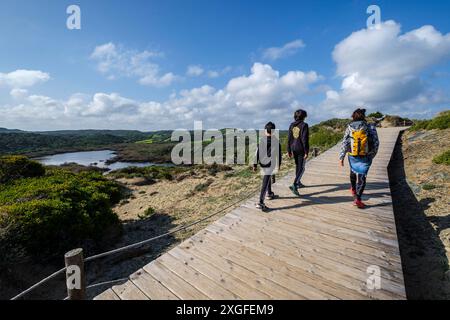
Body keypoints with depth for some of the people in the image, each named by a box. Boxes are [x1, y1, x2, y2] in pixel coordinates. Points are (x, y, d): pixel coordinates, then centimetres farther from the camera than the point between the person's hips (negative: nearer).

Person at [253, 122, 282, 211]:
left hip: (262, 164, 4)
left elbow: (257, 153, -2)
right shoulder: (276, 141, -5)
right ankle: (260, 203, -12)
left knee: (269, 178, 28)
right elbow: (279, 154, 1)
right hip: (270, 164, -4)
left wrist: (255, 164, 3)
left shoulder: (261, 140, -1)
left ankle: (269, 194, 45)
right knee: (265, 183, -7)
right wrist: (279, 164, 14)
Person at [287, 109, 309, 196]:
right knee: (301, 168, -1)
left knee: (297, 166, 22)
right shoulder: (304, 125, -12)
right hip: (301, 149, -6)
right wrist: (307, 152, -14)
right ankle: (294, 185, -16)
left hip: (294, 148, 6)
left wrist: (289, 150, 10)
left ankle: (298, 183, 35)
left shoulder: (291, 125, 4)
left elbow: (289, 139, 4)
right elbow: (305, 139, -18)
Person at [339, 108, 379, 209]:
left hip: (353, 156, 2)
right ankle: (357, 199, -4)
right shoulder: (370, 127, -7)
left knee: (353, 171, 26)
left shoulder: (349, 128, -5)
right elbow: (376, 143, -6)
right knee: (362, 176, 2)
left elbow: (344, 143, -8)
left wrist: (341, 157, -3)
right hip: (365, 157, -2)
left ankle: (353, 189, 46)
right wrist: (372, 155, 10)